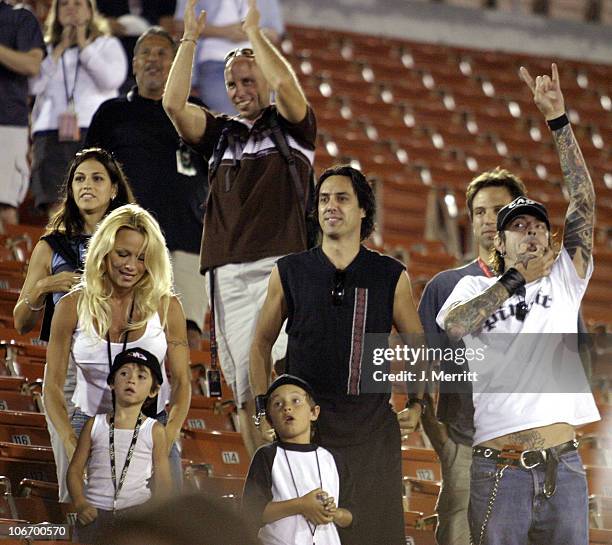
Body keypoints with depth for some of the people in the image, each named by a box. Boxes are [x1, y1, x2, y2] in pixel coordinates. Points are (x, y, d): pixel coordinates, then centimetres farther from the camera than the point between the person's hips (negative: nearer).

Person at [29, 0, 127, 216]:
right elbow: (34, 85, 3)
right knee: (56, 206, -11)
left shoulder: (107, 45, 17)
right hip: (51, 131, 2)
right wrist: (59, 50, 4)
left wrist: (84, 45, 4)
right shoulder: (46, 48, 21)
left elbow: (112, 79, -3)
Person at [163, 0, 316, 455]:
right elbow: (174, 103, 5)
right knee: (245, 388, 0)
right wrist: (190, 39, 3)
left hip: (282, 264, -4)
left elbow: (285, 84, -10)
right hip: (229, 271, 4)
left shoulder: (293, 126, 11)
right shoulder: (220, 133, 21)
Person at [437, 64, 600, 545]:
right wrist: (515, 278, -6)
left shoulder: (564, 280, 12)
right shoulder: (475, 286, 10)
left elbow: (584, 198, 4)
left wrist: (557, 120, -1)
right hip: (498, 470, -2)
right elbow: (453, 325, -13)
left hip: (563, 468, 2)